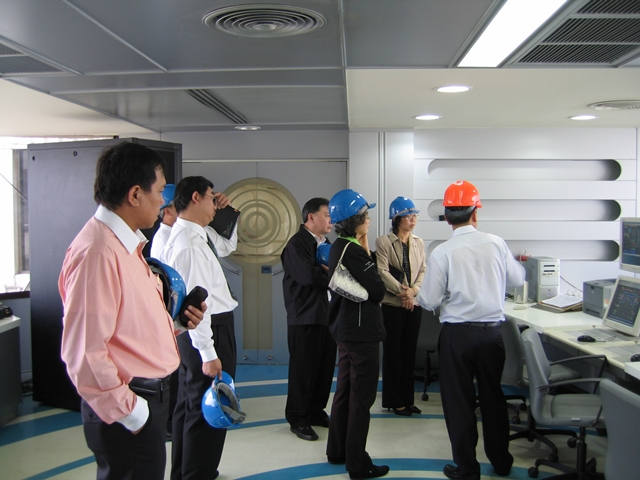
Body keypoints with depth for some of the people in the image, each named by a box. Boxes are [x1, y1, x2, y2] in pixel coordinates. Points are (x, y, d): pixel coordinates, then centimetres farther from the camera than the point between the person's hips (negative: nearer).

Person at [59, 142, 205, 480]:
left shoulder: (127, 243, 9)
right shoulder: (97, 252, -23)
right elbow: (84, 352, -26)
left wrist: (174, 320, 4)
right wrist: (127, 410, -18)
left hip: (150, 392, 10)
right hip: (131, 406, -10)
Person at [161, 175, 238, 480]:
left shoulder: (199, 234, 8)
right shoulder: (187, 242, -22)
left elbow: (227, 246, 28)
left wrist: (229, 214, 13)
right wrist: (208, 352, -26)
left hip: (207, 329, 11)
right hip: (207, 332, -11)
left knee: (190, 404, 22)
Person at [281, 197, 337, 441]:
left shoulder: (324, 243, 17)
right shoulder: (297, 244, -11)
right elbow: (309, 275, -23)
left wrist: (326, 271, -12)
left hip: (327, 315, 8)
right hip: (305, 318, -8)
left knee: (325, 368, 12)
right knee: (303, 369, 1)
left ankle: (316, 412, 26)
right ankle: (298, 419, 13)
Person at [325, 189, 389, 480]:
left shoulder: (338, 248, 8)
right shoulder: (353, 251, -21)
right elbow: (378, 291, -17)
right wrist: (367, 253, -6)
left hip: (345, 329, 10)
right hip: (362, 332, -10)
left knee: (344, 391, 18)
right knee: (361, 398, 0)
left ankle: (337, 451, 31)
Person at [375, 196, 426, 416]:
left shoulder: (418, 243, 10)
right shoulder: (383, 242, -5)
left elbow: (423, 271, 5)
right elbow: (383, 272, -12)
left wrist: (413, 291, -11)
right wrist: (402, 291, -17)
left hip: (414, 304, 5)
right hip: (392, 304, -5)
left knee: (409, 351, 10)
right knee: (392, 351, 3)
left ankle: (407, 399, 19)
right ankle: (394, 401, 13)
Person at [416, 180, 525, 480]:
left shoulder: (442, 253, -13)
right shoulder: (496, 244, -5)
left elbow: (429, 301, -10)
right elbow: (517, 279, 8)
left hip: (457, 334, -3)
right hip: (492, 331, 3)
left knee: (459, 401, 10)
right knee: (493, 396, 19)